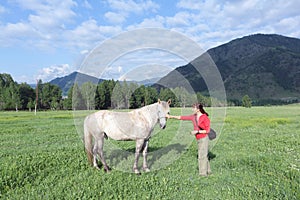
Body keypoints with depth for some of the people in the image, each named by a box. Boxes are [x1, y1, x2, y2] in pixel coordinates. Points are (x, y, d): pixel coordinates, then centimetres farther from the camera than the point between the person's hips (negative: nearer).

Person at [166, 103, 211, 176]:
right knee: (203, 155, 17)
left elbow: (207, 130, -14)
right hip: (199, 139, 7)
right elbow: (182, 117, 5)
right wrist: (171, 116, 3)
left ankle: (203, 173, 12)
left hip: (204, 139, -7)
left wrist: (197, 131, -21)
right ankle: (208, 171, 31)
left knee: (202, 156, 0)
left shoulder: (205, 118, -16)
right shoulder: (193, 117, 4)